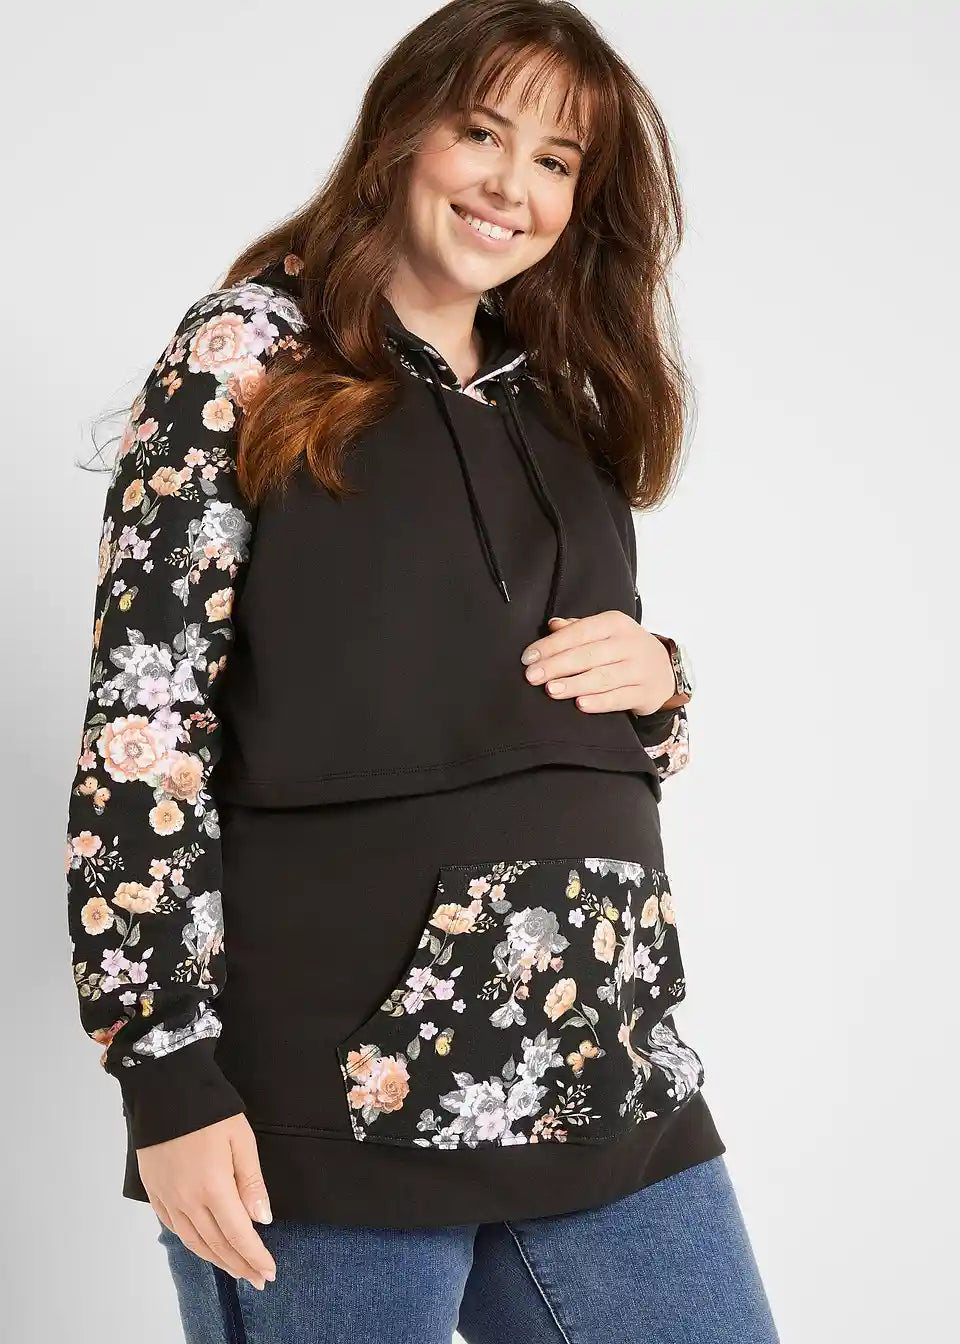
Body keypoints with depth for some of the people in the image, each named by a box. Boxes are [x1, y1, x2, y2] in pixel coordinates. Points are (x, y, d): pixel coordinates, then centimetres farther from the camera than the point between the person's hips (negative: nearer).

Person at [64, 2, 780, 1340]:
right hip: (330, 1085, -5)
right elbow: (142, 722, -8)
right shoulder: (252, 354, 0)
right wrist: (170, 1077, -15)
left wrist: (660, 677, 0)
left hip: (604, 1069, 5)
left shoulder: (567, 412, 15)